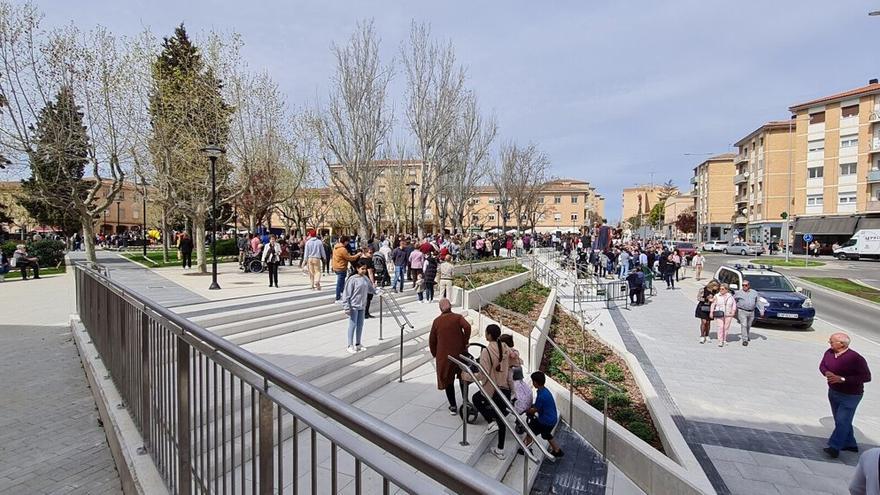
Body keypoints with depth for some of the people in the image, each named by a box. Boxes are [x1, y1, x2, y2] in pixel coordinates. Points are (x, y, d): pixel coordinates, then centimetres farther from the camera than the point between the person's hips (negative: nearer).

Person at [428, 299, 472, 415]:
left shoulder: (436, 321, 3)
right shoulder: (457, 317, -3)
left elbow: (432, 340, 5)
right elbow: (467, 327, -22)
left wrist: (435, 354, 17)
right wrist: (465, 342, -10)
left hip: (444, 355, 1)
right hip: (459, 352, 0)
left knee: (448, 380, 13)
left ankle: (453, 406, 15)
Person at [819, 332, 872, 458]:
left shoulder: (856, 358, -23)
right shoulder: (829, 353, -4)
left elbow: (866, 377, -22)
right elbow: (822, 365, 8)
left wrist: (843, 379, -27)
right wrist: (827, 373, -14)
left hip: (850, 396, -7)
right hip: (833, 392, 7)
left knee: (842, 421, -8)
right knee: (840, 420, 19)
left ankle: (835, 447, -5)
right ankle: (850, 444, 35)